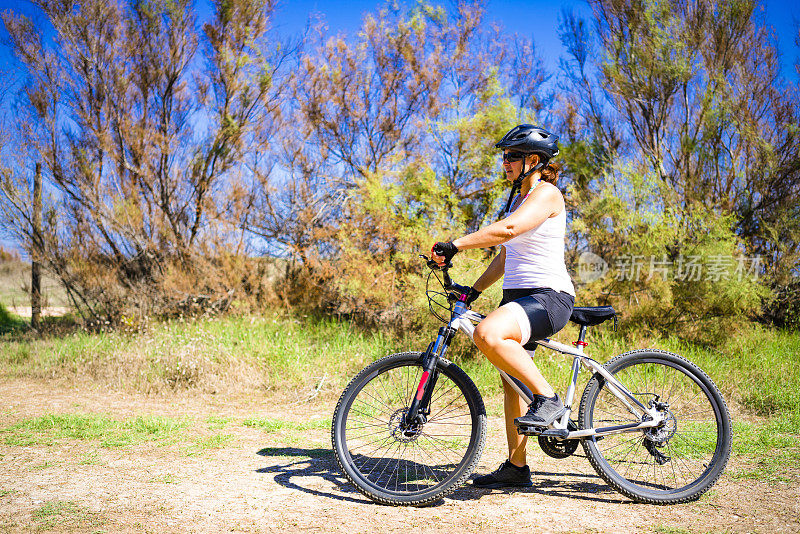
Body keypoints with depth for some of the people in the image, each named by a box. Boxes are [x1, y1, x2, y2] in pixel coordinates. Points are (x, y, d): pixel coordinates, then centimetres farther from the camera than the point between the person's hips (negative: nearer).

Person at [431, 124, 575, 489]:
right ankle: (516, 467, 20)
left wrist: (454, 245, -28)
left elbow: (508, 229, -28)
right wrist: (474, 289, 17)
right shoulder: (519, 198, 20)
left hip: (549, 297, -10)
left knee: (488, 335, -34)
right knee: (511, 381, 10)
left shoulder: (547, 193, -9)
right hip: (517, 296, 10)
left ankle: (548, 398, -18)